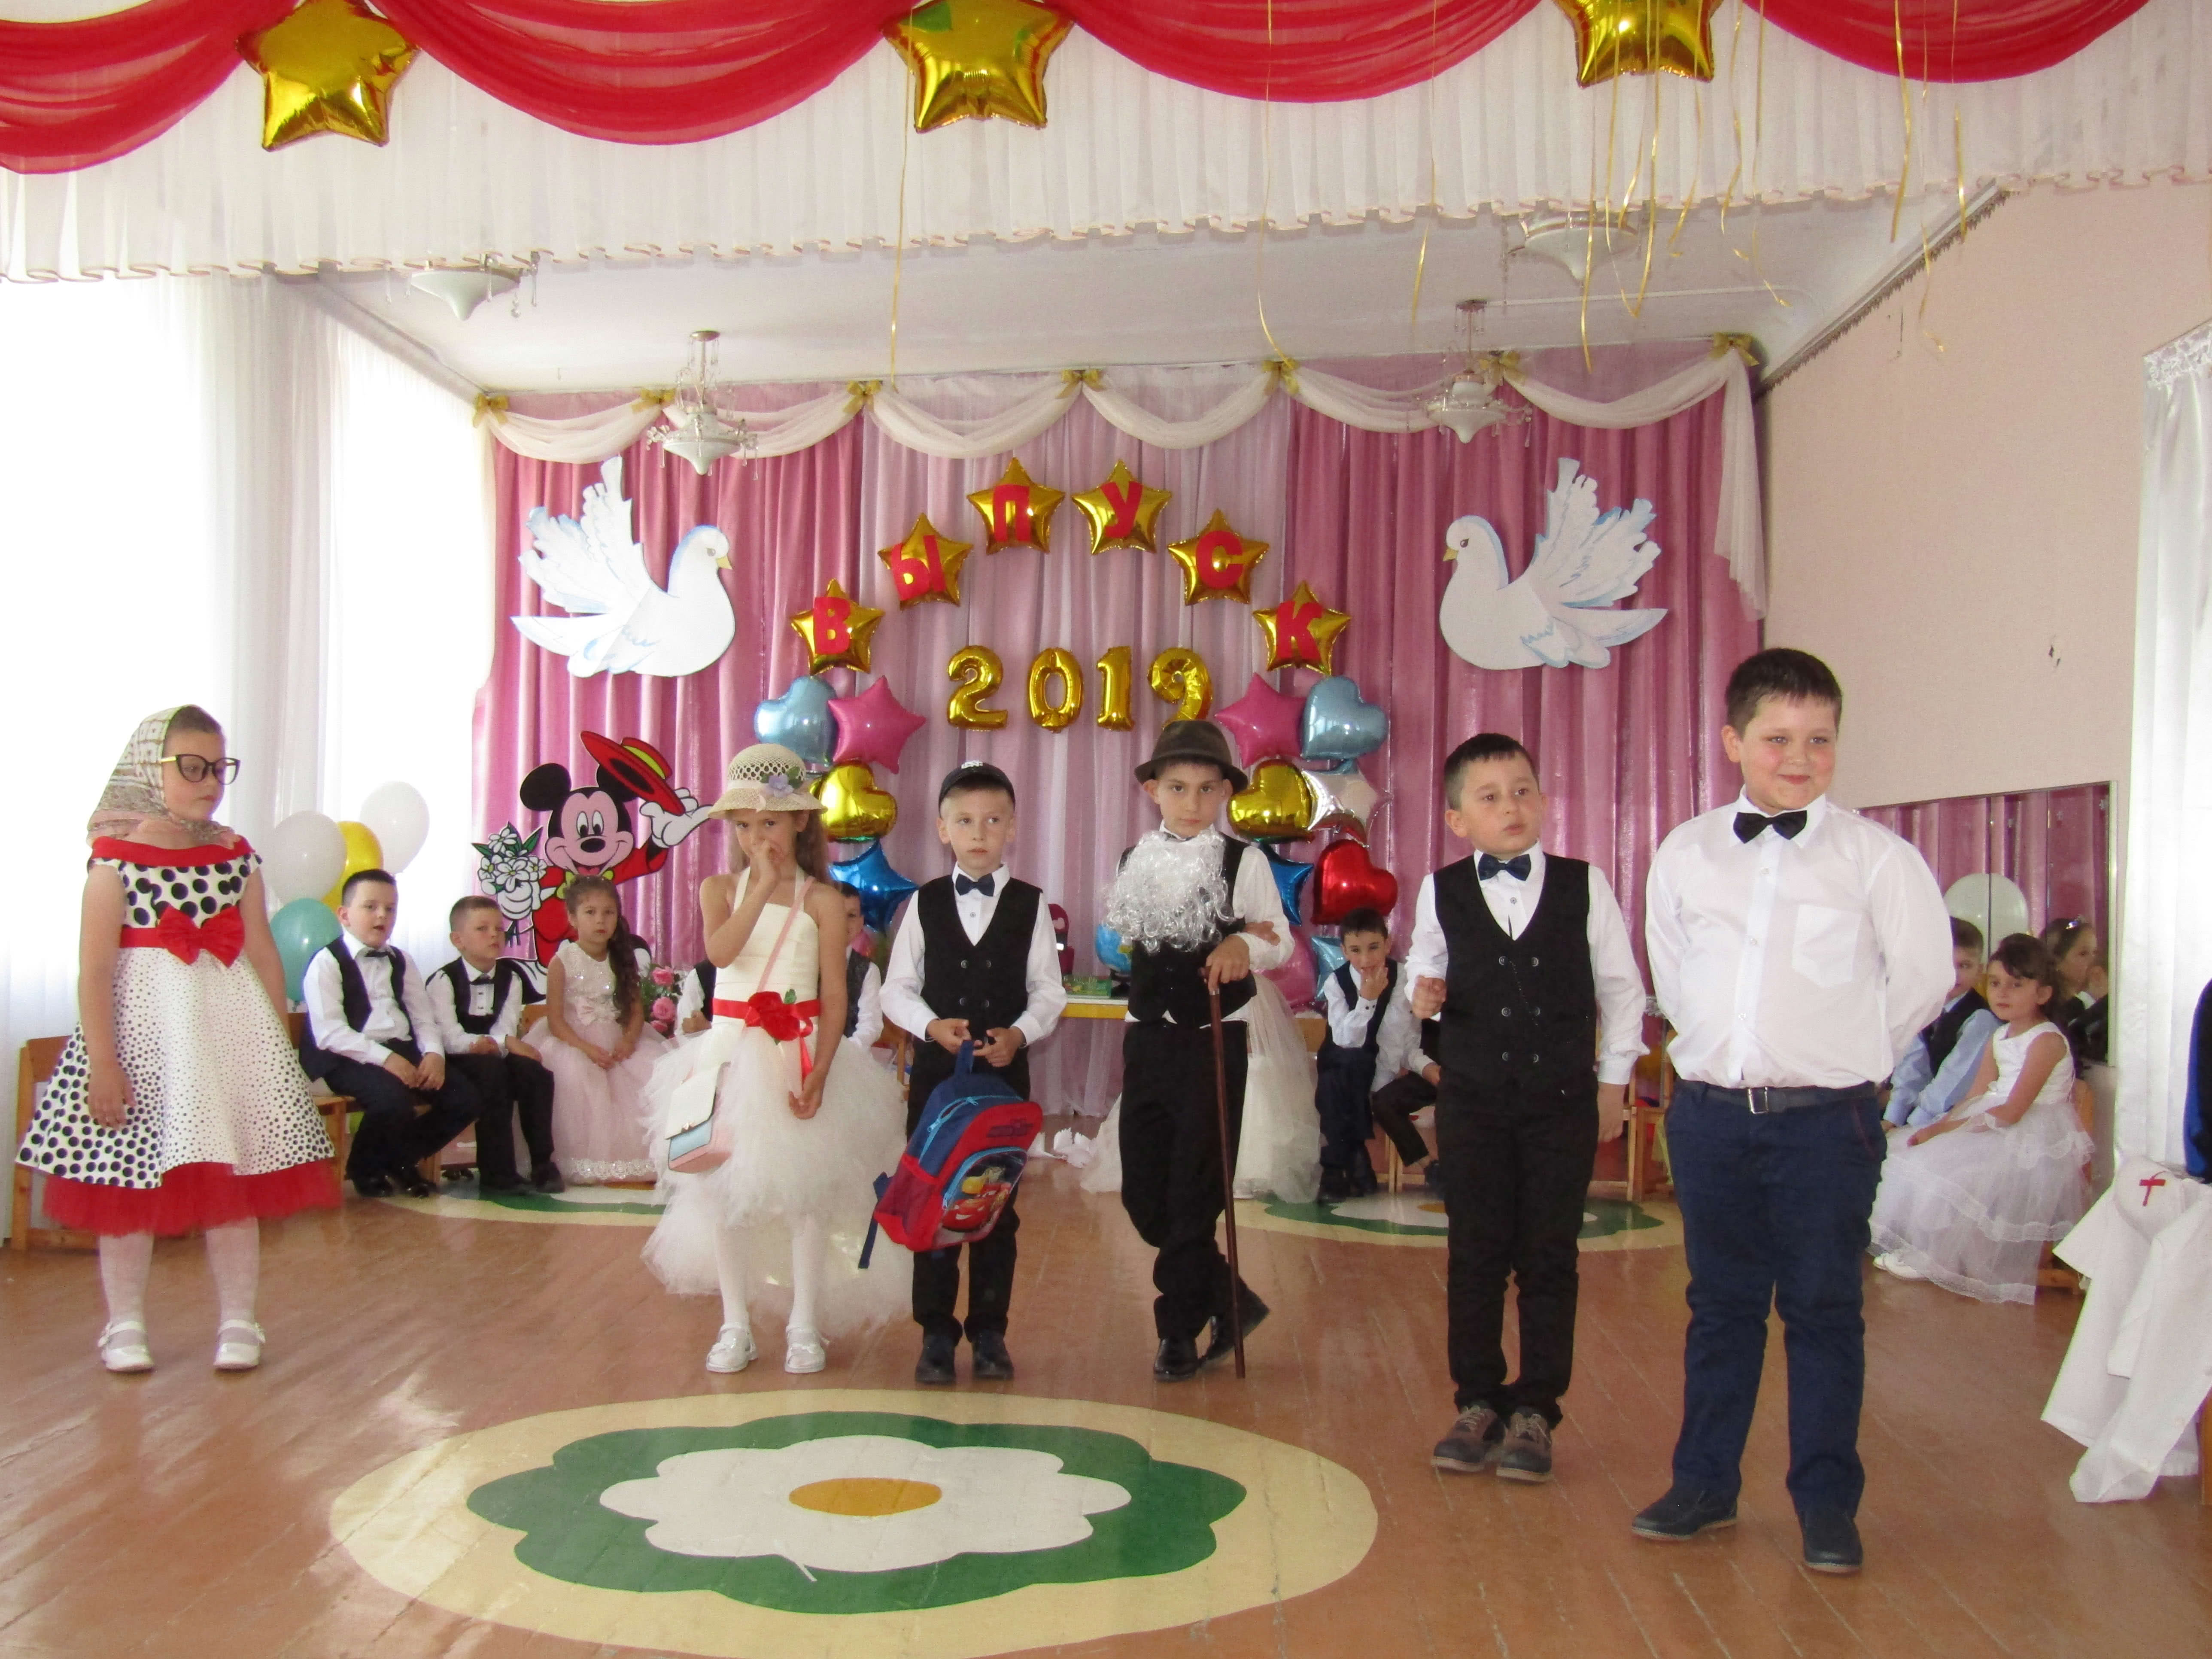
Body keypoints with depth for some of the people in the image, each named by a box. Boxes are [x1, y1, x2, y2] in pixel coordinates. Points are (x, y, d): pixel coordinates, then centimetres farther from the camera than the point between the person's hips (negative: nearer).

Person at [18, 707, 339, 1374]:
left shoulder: (237, 857, 5)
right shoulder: (116, 859, -8)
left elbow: (265, 955, 8)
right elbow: (94, 972, -11)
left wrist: (277, 1042, 6)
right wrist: (103, 1065, -14)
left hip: (230, 1030, 3)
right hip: (143, 1030, -3)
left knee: (234, 1180, 6)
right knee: (130, 1182, 6)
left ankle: (237, 1321, 18)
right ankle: (125, 1325, 22)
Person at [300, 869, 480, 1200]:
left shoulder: (400, 961, 18)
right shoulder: (327, 963, -4)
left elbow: (423, 1017, 14)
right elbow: (329, 1033, -14)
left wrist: (434, 1053, -8)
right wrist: (384, 1058, -24)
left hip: (404, 1051, 7)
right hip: (351, 1058, -7)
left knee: (466, 1099, -10)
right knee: (392, 1100, -35)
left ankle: (401, 1160, 15)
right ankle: (365, 1169, -1)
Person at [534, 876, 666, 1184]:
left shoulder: (623, 962, 9)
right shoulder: (562, 962, -4)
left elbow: (637, 1009, 7)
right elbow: (555, 1020, -8)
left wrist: (630, 1039, -14)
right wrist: (587, 1049, -21)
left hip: (619, 1041, 4)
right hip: (575, 1043, -4)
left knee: (655, 1068, -19)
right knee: (575, 1077, -34)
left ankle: (639, 1160, -9)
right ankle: (584, 1166, -24)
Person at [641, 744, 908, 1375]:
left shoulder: (822, 900, -3)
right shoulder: (720, 889, 3)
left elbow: (834, 999, -5)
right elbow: (720, 951, -19)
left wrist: (819, 1073, -15)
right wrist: (763, 885, -18)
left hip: (800, 1053, -2)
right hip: (731, 1049, 2)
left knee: (805, 1188, 2)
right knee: (726, 1187, 6)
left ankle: (805, 1324, 15)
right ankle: (736, 1324, 19)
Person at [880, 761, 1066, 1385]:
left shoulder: (1030, 906, 2)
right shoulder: (925, 903, 5)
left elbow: (1049, 992, 1)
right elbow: (897, 989, 4)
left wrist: (1021, 1034, -16)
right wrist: (931, 1026, -13)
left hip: (1005, 1071, -1)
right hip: (935, 1070, 1)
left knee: (998, 1205, 6)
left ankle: (989, 1331, 17)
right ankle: (936, 1331, 16)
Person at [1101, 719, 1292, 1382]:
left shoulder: (1244, 862, -5)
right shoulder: (1136, 862, 7)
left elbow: (1281, 941, -1)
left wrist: (1246, 944, -20)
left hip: (1215, 1040, -5)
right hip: (1148, 1036, 5)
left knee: (1194, 1194, -1)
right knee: (1143, 1191, 6)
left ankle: (1180, 1330, 14)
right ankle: (1231, 1302, 24)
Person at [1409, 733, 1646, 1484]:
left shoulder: (1585, 887, 0)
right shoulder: (1441, 893, 1)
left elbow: (1621, 987, 6)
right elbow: (1424, 968, 14)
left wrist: (1613, 1077, 6)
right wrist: (1423, 997, -9)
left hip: (1563, 1097, -1)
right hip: (1473, 1098, 1)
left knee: (1549, 1257, 4)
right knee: (1475, 1254, 6)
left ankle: (1535, 1410, 14)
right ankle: (1477, 1401, 18)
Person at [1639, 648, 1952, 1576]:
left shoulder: (1876, 857, -5)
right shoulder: (1685, 855, 4)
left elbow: (1922, 977, 1)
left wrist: (1851, 1056, 6)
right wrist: (1723, 1050, 10)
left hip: (1827, 1117, -3)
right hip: (1709, 1110, 3)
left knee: (1823, 1309, 6)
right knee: (1720, 1303, 13)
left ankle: (1827, 1504, 18)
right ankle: (1705, 1484, 25)